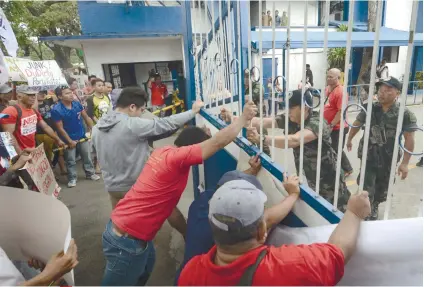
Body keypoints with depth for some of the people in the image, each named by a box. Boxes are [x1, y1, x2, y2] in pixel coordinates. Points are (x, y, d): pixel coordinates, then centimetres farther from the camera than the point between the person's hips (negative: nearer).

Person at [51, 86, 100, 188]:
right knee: (71, 160, 10)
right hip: (69, 139, -4)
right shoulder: (56, 110, -18)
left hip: (82, 136, 4)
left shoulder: (77, 104, -6)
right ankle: (72, 178, 24)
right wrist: (70, 141, -14)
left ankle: (90, 173, 31)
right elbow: (60, 128, -15)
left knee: (87, 157, 15)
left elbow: (86, 117, 4)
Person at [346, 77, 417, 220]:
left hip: (389, 159, 0)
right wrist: (349, 140, 19)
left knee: (382, 188, 18)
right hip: (369, 156, 0)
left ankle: (374, 207, 44)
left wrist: (405, 163, -13)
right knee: (366, 188, -2)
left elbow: (409, 139, -11)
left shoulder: (405, 114, -13)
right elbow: (357, 124, 9)